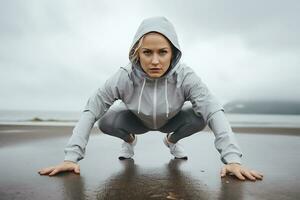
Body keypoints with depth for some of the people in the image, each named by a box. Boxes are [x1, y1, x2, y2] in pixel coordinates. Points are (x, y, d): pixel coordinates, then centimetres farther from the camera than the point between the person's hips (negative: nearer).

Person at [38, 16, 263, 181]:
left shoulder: (185, 76, -33)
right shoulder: (124, 77, -33)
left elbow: (214, 112, -39)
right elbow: (90, 111, -30)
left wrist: (232, 158, -51)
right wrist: (72, 157, -38)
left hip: (171, 121, 1)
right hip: (137, 121, 0)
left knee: (198, 117, -27)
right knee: (107, 121, -27)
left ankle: (172, 140, 10)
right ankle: (129, 140, 11)